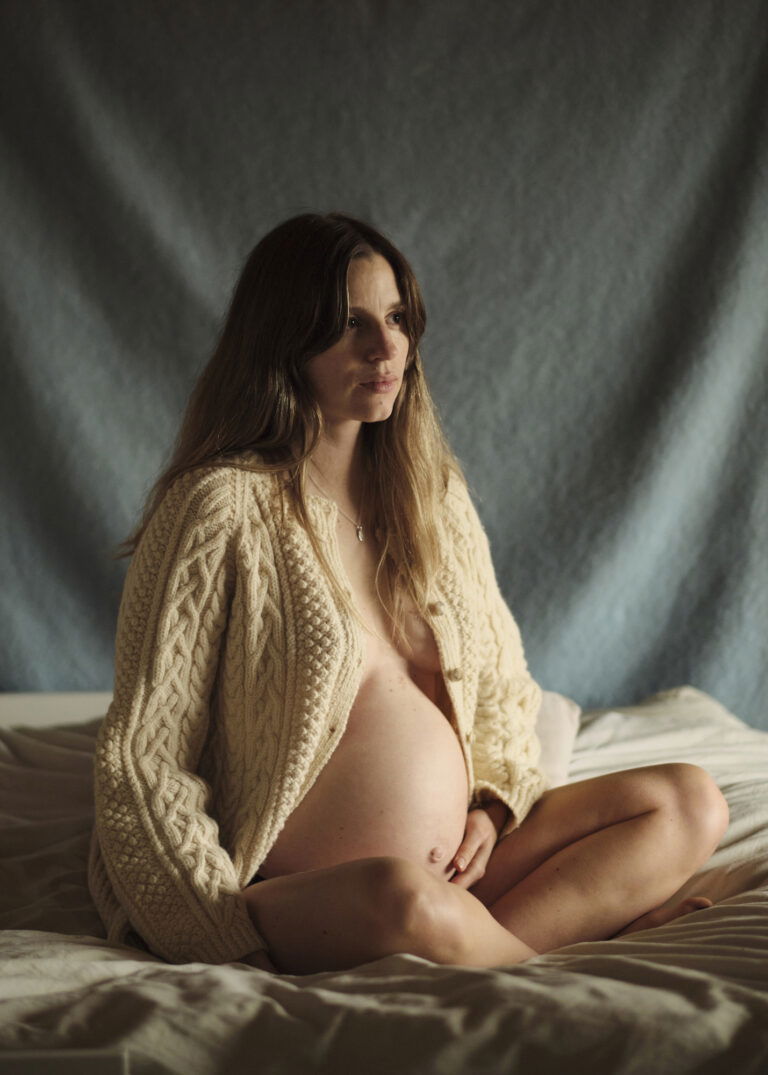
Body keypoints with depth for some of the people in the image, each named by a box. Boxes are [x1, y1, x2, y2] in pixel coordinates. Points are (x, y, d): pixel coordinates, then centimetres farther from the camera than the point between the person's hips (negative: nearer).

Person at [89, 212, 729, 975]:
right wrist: (244, 937, -17)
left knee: (691, 803, -5)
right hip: (301, 901, -6)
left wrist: (492, 806, 0)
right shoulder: (222, 507, -11)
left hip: (457, 869, 7)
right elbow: (139, 762, -12)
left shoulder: (433, 494, 10)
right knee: (409, 900, -38)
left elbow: (502, 684, 20)